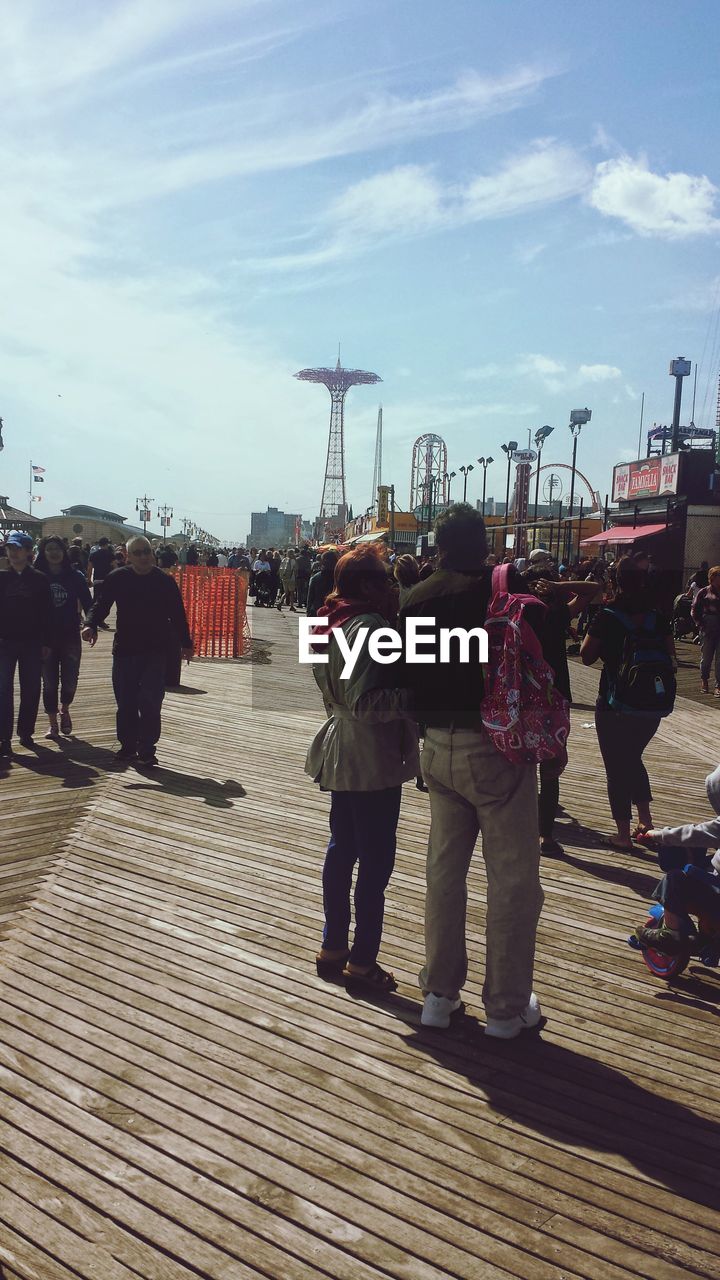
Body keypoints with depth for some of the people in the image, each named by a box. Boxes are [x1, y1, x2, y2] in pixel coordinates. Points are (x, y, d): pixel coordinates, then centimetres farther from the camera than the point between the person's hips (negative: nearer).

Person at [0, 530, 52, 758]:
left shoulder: (40, 580, 1)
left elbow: (46, 613, 2)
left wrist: (46, 642, -1)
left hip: (32, 643, 0)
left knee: (31, 689, 6)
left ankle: (25, 732, 21)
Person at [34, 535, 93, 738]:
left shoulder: (75, 576, -1)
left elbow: (87, 603, -1)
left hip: (70, 637, 0)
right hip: (46, 638, 0)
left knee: (70, 681, 1)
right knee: (49, 683, 5)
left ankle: (65, 710, 31)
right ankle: (53, 723, 20)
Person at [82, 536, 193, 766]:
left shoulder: (165, 581, 2)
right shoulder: (118, 579, 2)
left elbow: (178, 615, 9)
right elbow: (101, 605, 4)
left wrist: (186, 643, 12)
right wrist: (91, 625, -15)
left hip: (155, 652, -1)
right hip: (124, 650, 2)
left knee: (150, 701, -9)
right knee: (125, 702, 6)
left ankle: (146, 750, 1)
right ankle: (127, 746, 22)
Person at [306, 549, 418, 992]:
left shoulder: (335, 623, 10)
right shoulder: (368, 626, -20)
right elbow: (364, 702, -27)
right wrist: (414, 698, -25)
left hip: (342, 755, 10)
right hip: (372, 760, -10)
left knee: (342, 851, 17)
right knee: (376, 861, 2)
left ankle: (333, 947, 28)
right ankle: (362, 961, 12)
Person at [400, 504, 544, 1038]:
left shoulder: (416, 599, 2)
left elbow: (408, 675, 8)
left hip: (439, 748, 5)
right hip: (497, 747, -5)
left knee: (444, 868, 15)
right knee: (514, 875, 6)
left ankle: (440, 992, 24)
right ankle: (507, 1006, 15)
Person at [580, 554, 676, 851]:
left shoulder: (606, 618, -12)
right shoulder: (658, 618, 0)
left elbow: (586, 657, -7)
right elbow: (671, 657, 5)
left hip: (614, 706, -4)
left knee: (616, 766, 7)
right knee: (633, 758, 25)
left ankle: (624, 835, 10)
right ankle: (645, 818, 22)